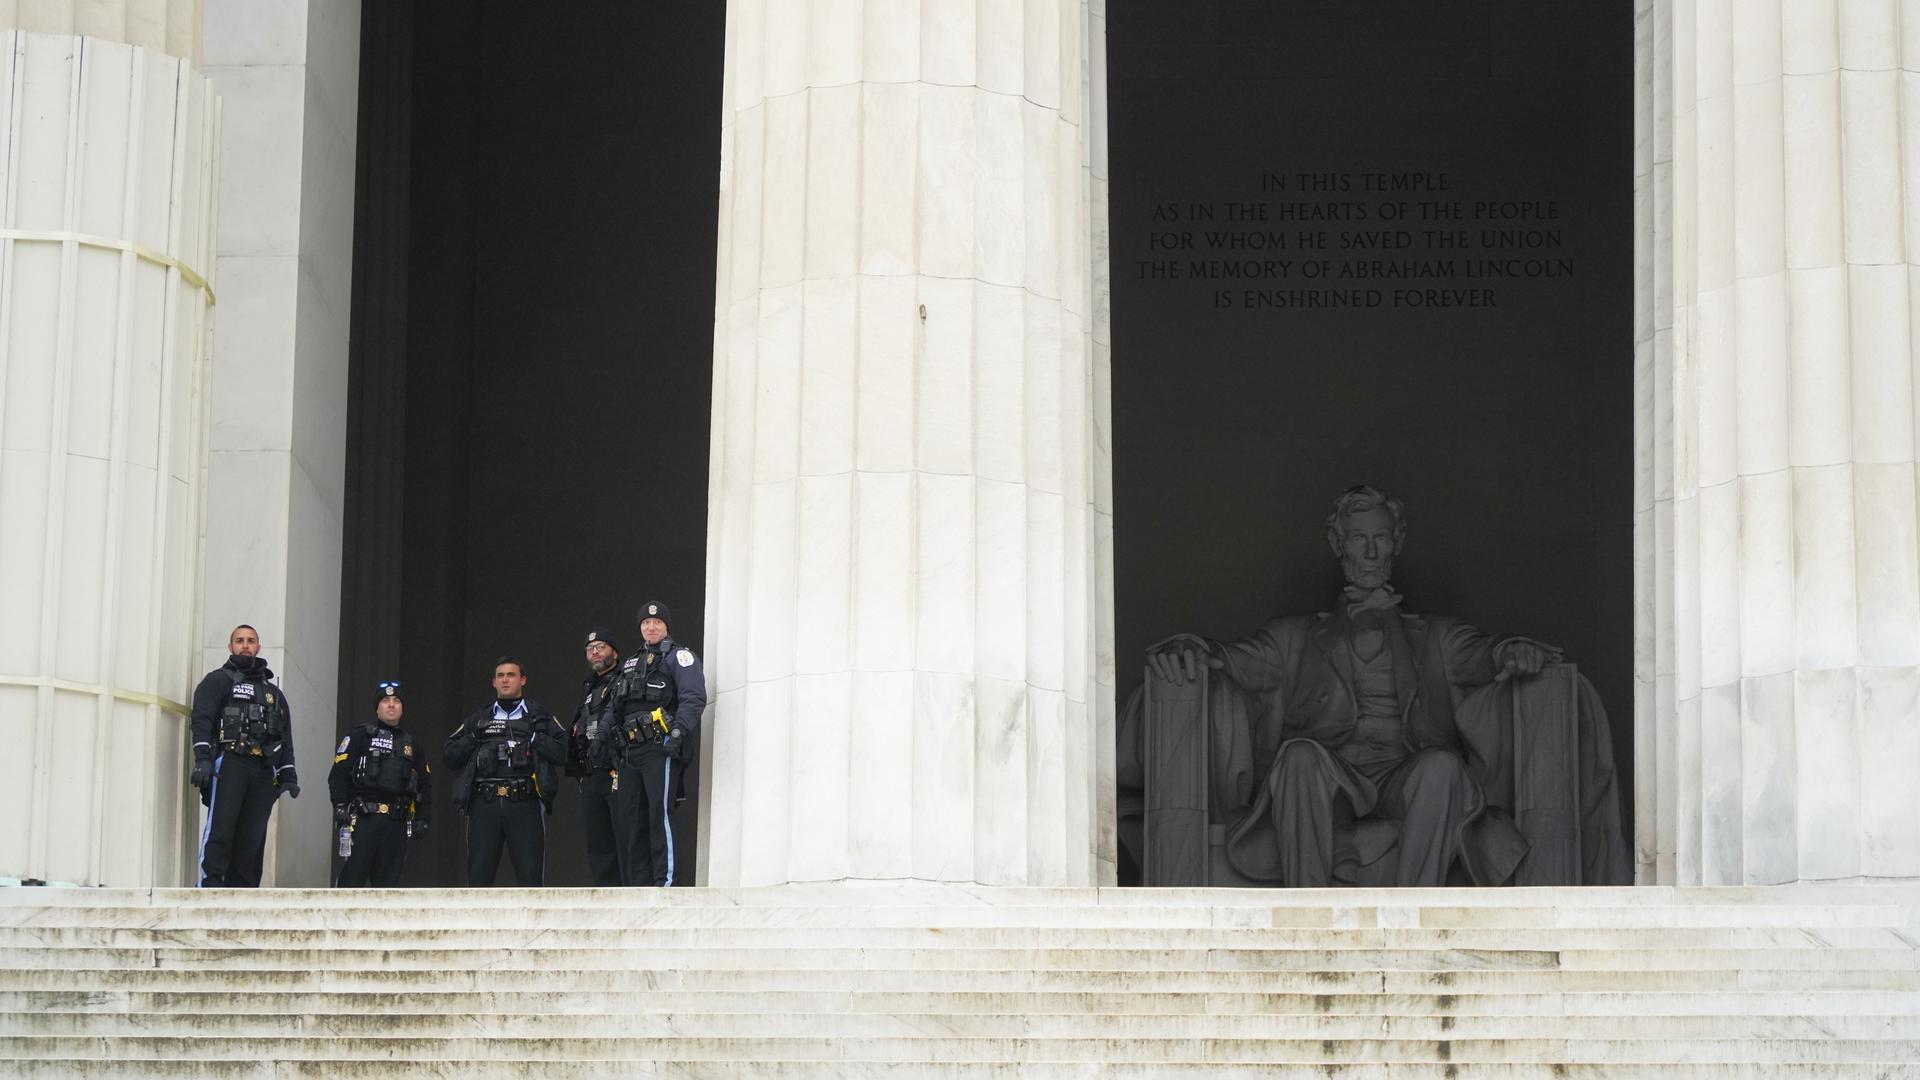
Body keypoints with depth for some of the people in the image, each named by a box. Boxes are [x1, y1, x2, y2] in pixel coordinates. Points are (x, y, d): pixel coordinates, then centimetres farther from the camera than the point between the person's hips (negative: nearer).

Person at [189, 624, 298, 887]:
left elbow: (286, 738, 24)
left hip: (264, 772, 4)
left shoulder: (273, 692, 27)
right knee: (220, 829, -15)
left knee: (252, 838, -1)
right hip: (229, 764, -4)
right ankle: (210, 887, -18)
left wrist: (289, 776, 12)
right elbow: (202, 720, -3)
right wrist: (202, 758, -17)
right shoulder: (218, 680, 12)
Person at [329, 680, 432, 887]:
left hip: (397, 822, 4)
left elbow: (424, 783, 21)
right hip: (364, 817, -4)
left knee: (387, 881, 4)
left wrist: (423, 818, 11)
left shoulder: (410, 742, 20)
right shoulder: (360, 736, 5)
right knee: (352, 876, -9)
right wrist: (339, 805, -13)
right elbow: (339, 772, -2)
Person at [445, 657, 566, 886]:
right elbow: (451, 756, 14)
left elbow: (560, 753, 1)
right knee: (478, 875, 0)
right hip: (485, 804, 2)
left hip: (524, 804, -2)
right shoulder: (479, 719, 20)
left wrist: (533, 737, -7)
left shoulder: (538, 716, 13)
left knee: (530, 875, -6)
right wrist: (474, 737, 1)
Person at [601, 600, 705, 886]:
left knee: (659, 813, -16)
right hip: (629, 753, 8)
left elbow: (693, 697, -11)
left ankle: (667, 881, -18)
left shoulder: (678, 656, 3)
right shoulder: (631, 664, 27)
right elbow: (614, 706, 29)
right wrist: (605, 729, 11)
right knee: (626, 819, 4)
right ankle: (637, 886, 8)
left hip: (659, 748, -8)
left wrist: (679, 731, -23)